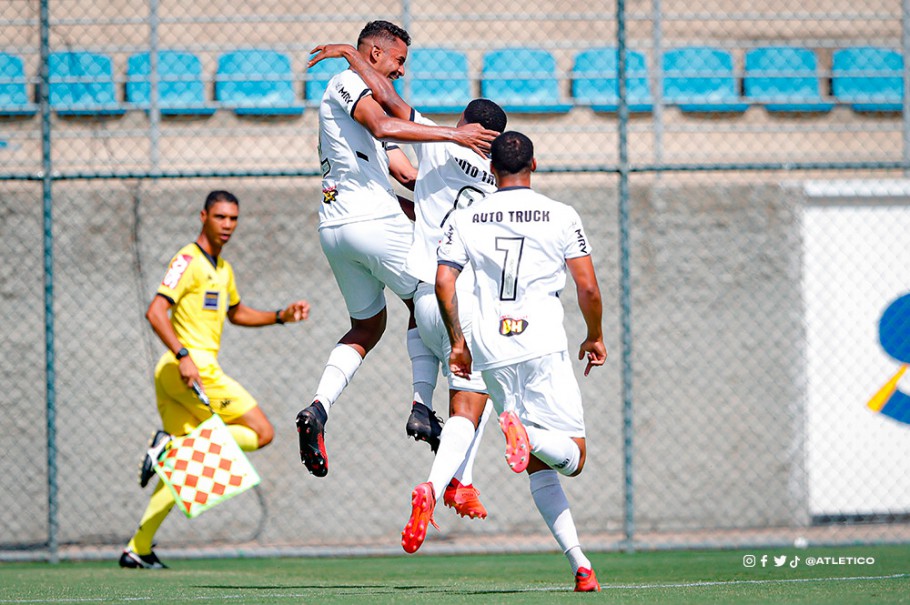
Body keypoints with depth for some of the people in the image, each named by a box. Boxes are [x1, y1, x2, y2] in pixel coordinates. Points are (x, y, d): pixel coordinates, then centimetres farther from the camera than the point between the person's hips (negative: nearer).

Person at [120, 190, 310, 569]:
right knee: (262, 432, -7)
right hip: (194, 368, -9)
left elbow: (236, 313, 38)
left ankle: (138, 549, 5)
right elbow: (156, 312, -18)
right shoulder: (188, 261, -8)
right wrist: (183, 355, -28)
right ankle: (173, 444, -15)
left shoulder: (222, 268, 21)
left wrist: (282, 316, 26)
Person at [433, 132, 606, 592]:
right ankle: (529, 435, -35)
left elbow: (443, 283, 0)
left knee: (539, 469, 10)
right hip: (544, 348, -3)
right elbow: (588, 288, 0)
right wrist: (595, 337, 16)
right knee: (572, 457, -1)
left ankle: (579, 563, -2)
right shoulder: (561, 217, 3)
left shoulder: (465, 220, 8)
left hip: (492, 354, 3)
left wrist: (457, 341, 12)